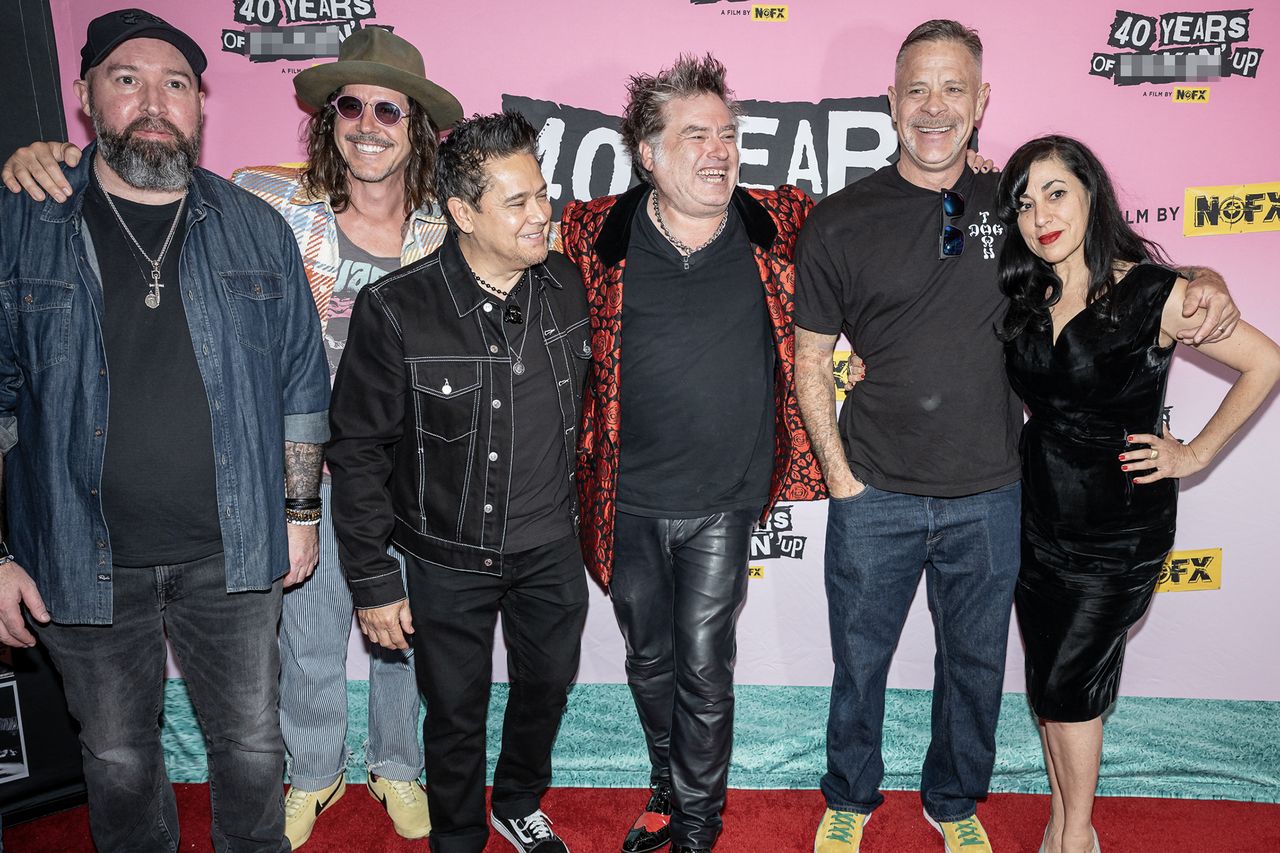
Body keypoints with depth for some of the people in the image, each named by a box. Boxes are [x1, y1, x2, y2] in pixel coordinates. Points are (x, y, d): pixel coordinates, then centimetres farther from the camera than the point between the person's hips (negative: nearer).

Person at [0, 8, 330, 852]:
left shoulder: (258, 230, 1)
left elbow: (302, 381, 5)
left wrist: (299, 510, 4)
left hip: (233, 555, 1)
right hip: (83, 561, 0)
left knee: (253, 747, 15)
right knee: (119, 759, 18)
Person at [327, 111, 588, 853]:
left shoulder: (565, 286, -6)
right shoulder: (396, 309, -20)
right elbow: (359, 451, -13)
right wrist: (374, 581, -10)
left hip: (551, 548, 5)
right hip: (450, 561, -4)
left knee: (547, 687, 23)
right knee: (457, 714, 15)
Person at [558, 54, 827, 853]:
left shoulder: (778, 225, -4)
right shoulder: (598, 235, -7)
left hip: (724, 500, -1)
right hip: (630, 498, 1)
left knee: (704, 667, 5)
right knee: (649, 660, 18)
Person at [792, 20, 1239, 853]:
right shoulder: (840, 223, -6)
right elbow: (811, 361, 0)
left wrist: (1199, 280, -6)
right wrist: (842, 477, -5)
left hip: (989, 498, 2)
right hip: (876, 499, -2)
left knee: (976, 661, 18)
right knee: (860, 660, 14)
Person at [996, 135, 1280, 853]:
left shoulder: (1152, 294, -14)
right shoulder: (1025, 298, 0)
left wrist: (1195, 454, -7)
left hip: (1120, 528, -4)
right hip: (1039, 514, 5)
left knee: (1067, 684, 2)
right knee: (1048, 682, 12)